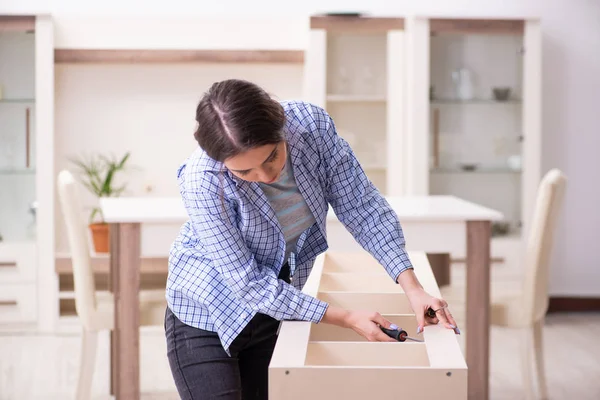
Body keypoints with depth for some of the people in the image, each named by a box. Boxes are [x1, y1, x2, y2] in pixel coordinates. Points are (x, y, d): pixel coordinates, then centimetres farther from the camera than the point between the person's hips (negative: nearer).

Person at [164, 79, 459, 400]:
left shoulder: (312, 125, -21)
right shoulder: (202, 181, -30)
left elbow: (361, 206, -11)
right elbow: (249, 283, -26)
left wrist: (412, 288, -20)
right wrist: (346, 319, -24)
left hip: (275, 309, 4)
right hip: (206, 317, -4)